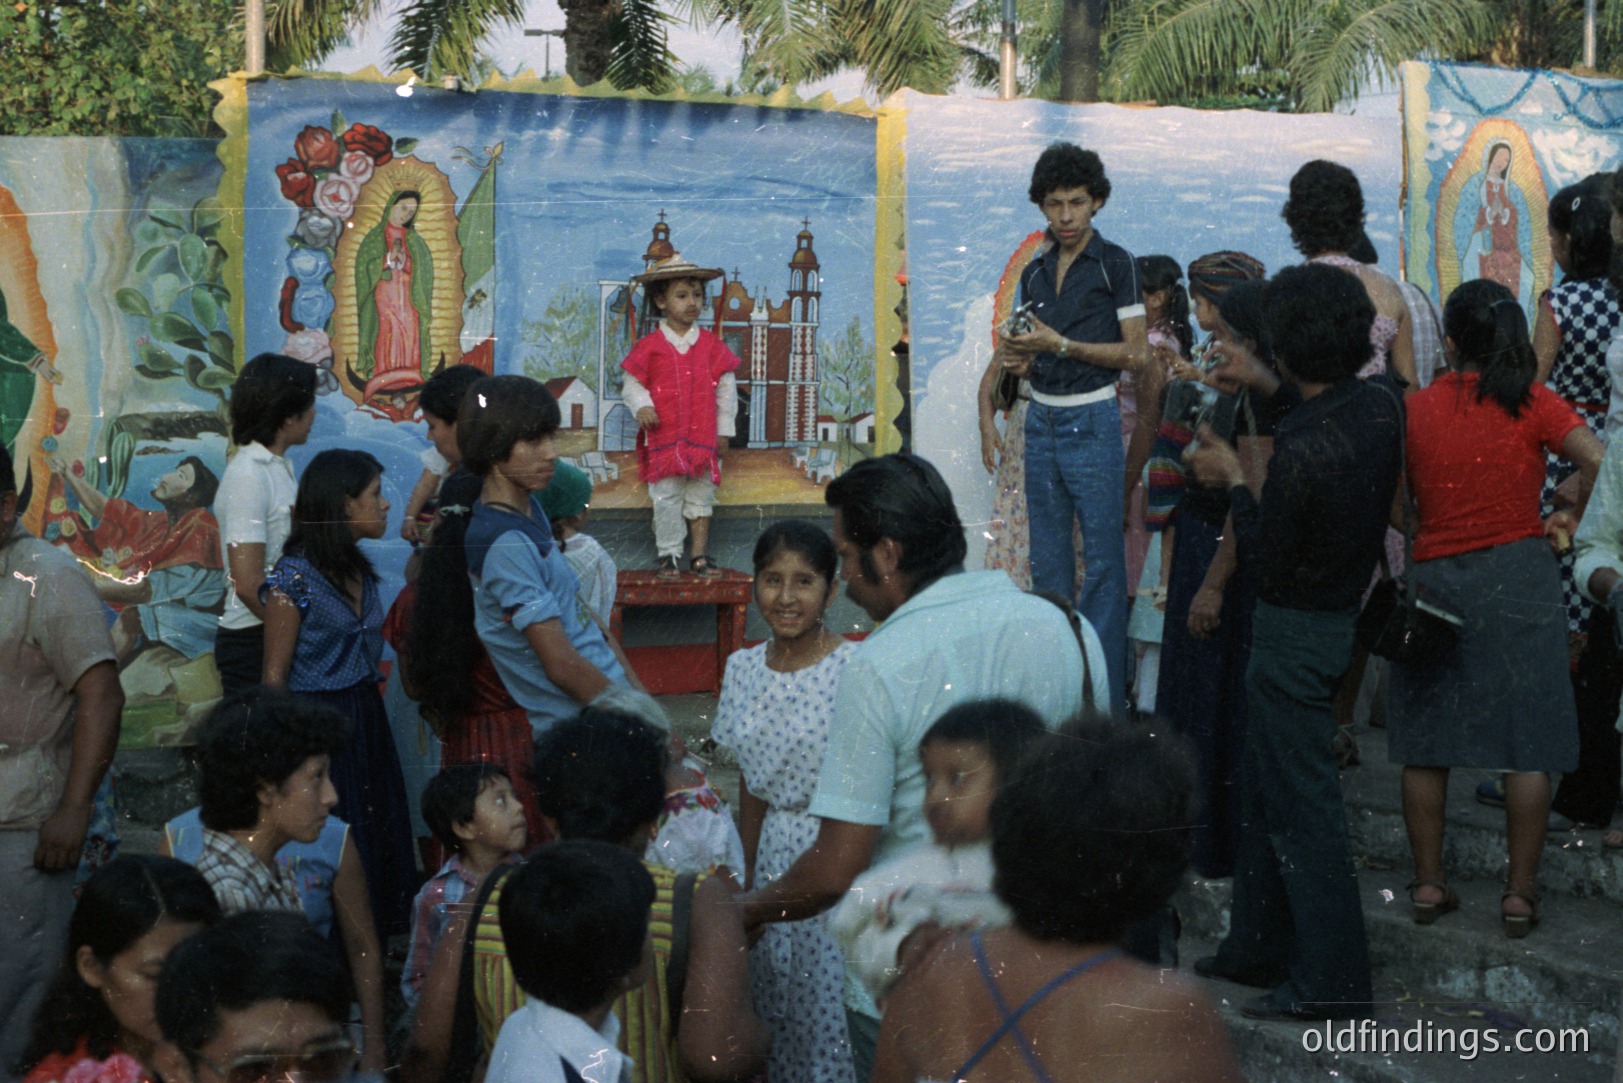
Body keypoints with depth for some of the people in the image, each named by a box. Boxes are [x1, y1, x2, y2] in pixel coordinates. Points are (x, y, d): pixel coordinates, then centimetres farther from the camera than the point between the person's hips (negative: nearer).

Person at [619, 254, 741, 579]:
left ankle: (699, 555, 16)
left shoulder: (711, 346, 4)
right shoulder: (649, 347, -2)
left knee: (701, 497, 8)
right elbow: (632, 384, 1)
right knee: (666, 498, -1)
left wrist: (724, 429, 7)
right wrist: (641, 407, -18)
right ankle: (669, 555, 9)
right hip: (663, 438, -2)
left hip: (703, 437, 2)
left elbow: (726, 388, 9)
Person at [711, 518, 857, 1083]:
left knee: (834, 1007, -2)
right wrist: (748, 877, 13)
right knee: (775, 1008, 12)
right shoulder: (743, 670, 4)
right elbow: (751, 788, 12)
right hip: (775, 855, 6)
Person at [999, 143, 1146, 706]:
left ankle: (1105, 692, -1)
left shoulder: (1115, 264, -4)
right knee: (1046, 554, 9)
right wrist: (1020, 359, 1)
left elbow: (1135, 354, -8)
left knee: (1102, 556, -5)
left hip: (1091, 420, -6)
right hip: (1041, 419, 6)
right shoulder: (1035, 273, 14)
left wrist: (1061, 345, -15)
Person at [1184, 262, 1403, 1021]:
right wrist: (1269, 388, 16)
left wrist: (1234, 481, -6)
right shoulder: (1382, 402, -4)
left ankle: (1331, 984, 8)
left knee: (1301, 804, 0)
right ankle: (1258, 947, 33)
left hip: (1297, 632, -9)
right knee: (1263, 787, 21)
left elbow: (1267, 563, -18)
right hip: (1346, 610, 9)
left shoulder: (1301, 452, -30)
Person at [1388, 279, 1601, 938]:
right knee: (1529, 745, 4)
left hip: (1433, 579, 2)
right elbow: (1600, 463, -14)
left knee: (1426, 741, 11)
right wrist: (1571, 517, 2)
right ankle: (1520, 892, 7)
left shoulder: (1415, 410, 0)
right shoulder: (1533, 403, -4)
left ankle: (1428, 882, 16)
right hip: (1518, 575, -2)